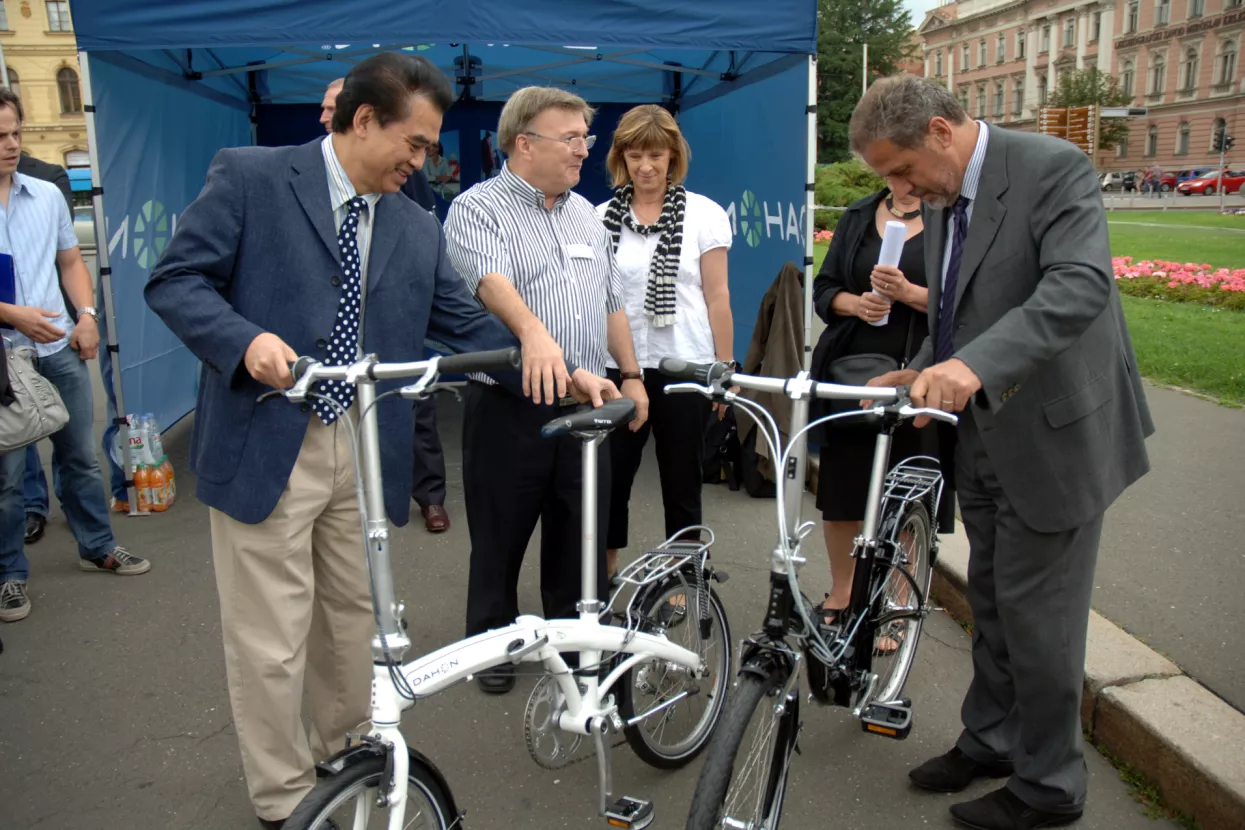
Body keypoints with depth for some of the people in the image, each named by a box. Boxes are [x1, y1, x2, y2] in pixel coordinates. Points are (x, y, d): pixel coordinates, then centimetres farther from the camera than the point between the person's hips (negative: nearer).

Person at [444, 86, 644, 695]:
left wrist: (631, 375, 14)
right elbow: (491, 281, -27)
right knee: (501, 536, 8)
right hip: (509, 407, -5)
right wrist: (533, 332, -45)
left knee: (581, 532, 13)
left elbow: (611, 302, 20)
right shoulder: (477, 209, -6)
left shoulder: (586, 213, 16)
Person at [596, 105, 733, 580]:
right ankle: (602, 576, 23)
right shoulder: (601, 218, 6)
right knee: (609, 478, 5)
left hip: (683, 367, -1)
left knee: (681, 483, 8)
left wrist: (726, 370, 0)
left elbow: (717, 297, 2)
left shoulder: (703, 214, 2)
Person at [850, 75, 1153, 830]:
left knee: (1038, 613, 3)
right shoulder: (942, 201, 7)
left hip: (1053, 435, -7)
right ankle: (991, 739, 37)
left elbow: (1082, 284, -32)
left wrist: (973, 364, -44)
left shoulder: (1053, 169, -17)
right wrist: (920, 373, -3)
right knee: (992, 604, 19)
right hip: (985, 437, 8)